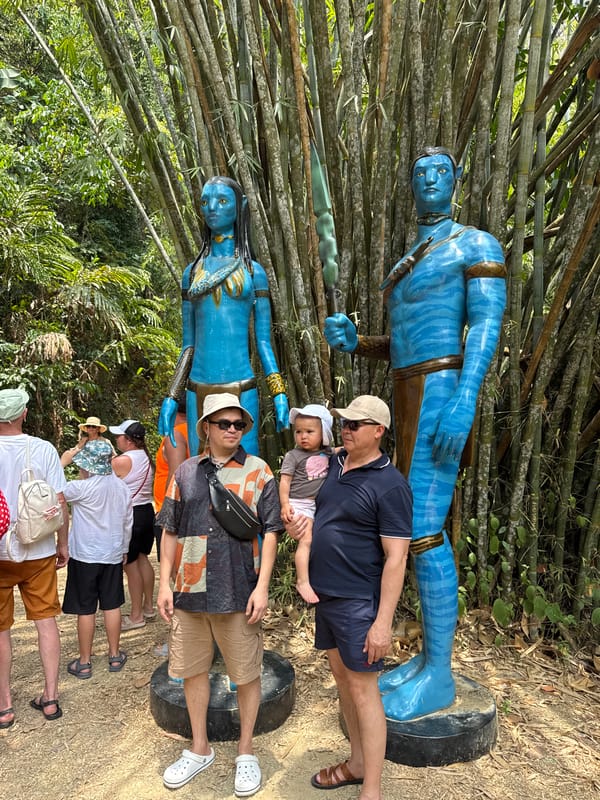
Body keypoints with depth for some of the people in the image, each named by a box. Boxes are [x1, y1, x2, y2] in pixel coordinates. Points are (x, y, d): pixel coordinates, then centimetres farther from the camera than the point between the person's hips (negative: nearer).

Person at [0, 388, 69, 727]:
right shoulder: (44, 449, -7)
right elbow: (60, 502, -5)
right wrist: (63, 543, 6)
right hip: (39, 550, 1)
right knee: (46, 620, 12)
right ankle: (51, 698, 19)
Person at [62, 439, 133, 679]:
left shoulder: (82, 488, -19)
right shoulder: (122, 487, 0)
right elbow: (128, 522, 8)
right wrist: (124, 549, 20)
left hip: (85, 555, -5)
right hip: (113, 554, 5)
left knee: (85, 609, 6)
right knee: (112, 605, 13)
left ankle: (84, 662, 17)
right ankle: (114, 656, 23)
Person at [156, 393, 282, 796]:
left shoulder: (258, 471, -2)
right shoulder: (186, 472, 5)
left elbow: (270, 532, -4)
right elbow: (171, 531, 9)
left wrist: (262, 586, -10)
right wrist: (165, 582, 4)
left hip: (239, 592, -3)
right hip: (190, 591, 3)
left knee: (247, 674, 9)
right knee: (192, 670, 16)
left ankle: (246, 751, 32)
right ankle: (200, 748, 38)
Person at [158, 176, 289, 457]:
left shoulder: (253, 271, 6)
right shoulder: (192, 271, 12)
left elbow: (263, 341, 5)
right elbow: (188, 344, 14)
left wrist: (279, 395, -3)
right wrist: (170, 399, 9)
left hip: (241, 390, -2)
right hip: (198, 391, 3)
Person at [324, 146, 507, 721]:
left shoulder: (477, 244, 1)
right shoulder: (409, 265, 25)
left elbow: (486, 326, -12)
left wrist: (463, 402, -25)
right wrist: (354, 341, 4)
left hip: (440, 400, -9)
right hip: (413, 402, 9)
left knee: (422, 532, -11)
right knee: (423, 529, 9)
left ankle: (438, 676, 3)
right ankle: (431, 658, 20)